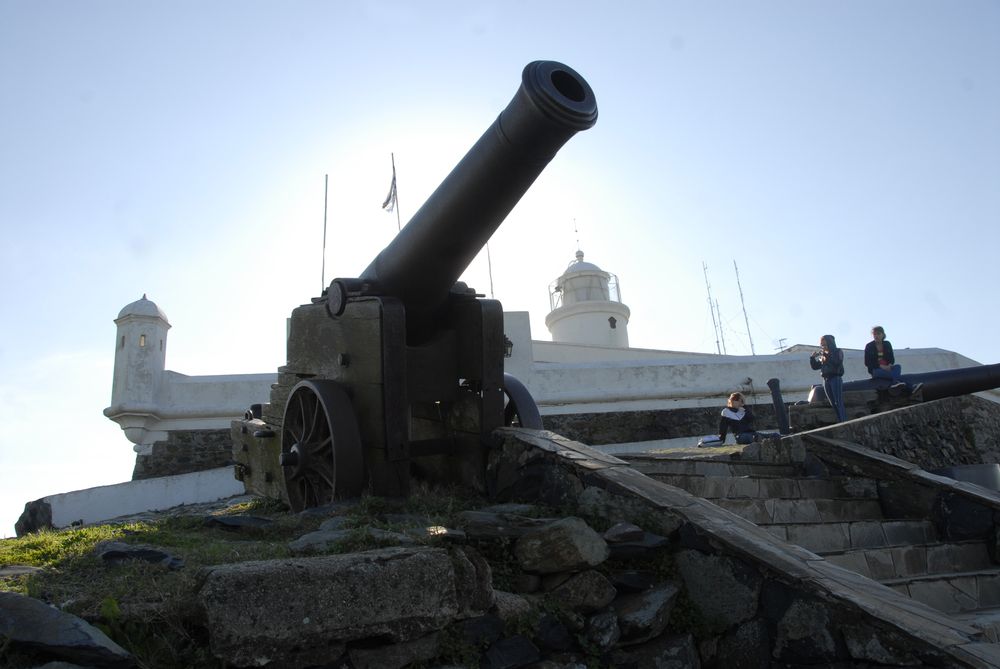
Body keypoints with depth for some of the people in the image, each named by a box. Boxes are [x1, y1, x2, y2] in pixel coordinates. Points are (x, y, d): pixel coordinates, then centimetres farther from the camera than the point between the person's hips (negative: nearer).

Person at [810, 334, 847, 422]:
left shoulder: (838, 352, 1)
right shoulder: (821, 355, 14)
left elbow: (837, 363, -16)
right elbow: (814, 366, 13)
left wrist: (826, 356, -21)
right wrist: (812, 358, -2)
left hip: (835, 378, -5)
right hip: (826, 380, 5)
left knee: (839, 403, -12)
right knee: (833, 404, 5)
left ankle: (844, 422, -14)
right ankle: (839, 422, 9)